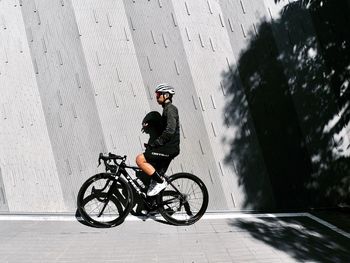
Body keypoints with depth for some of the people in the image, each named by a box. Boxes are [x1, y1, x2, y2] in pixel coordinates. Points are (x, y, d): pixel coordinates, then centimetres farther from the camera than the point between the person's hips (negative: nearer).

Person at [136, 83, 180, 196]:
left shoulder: (170, 109, -10)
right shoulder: (167, 109, 21)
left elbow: (170, 131, -23)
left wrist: (154, 144, -22)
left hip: (169, 148, -10)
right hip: (168, 148, 10)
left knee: (140, 159, -19)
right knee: (158, 175, 17)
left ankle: (160, 182, -12)